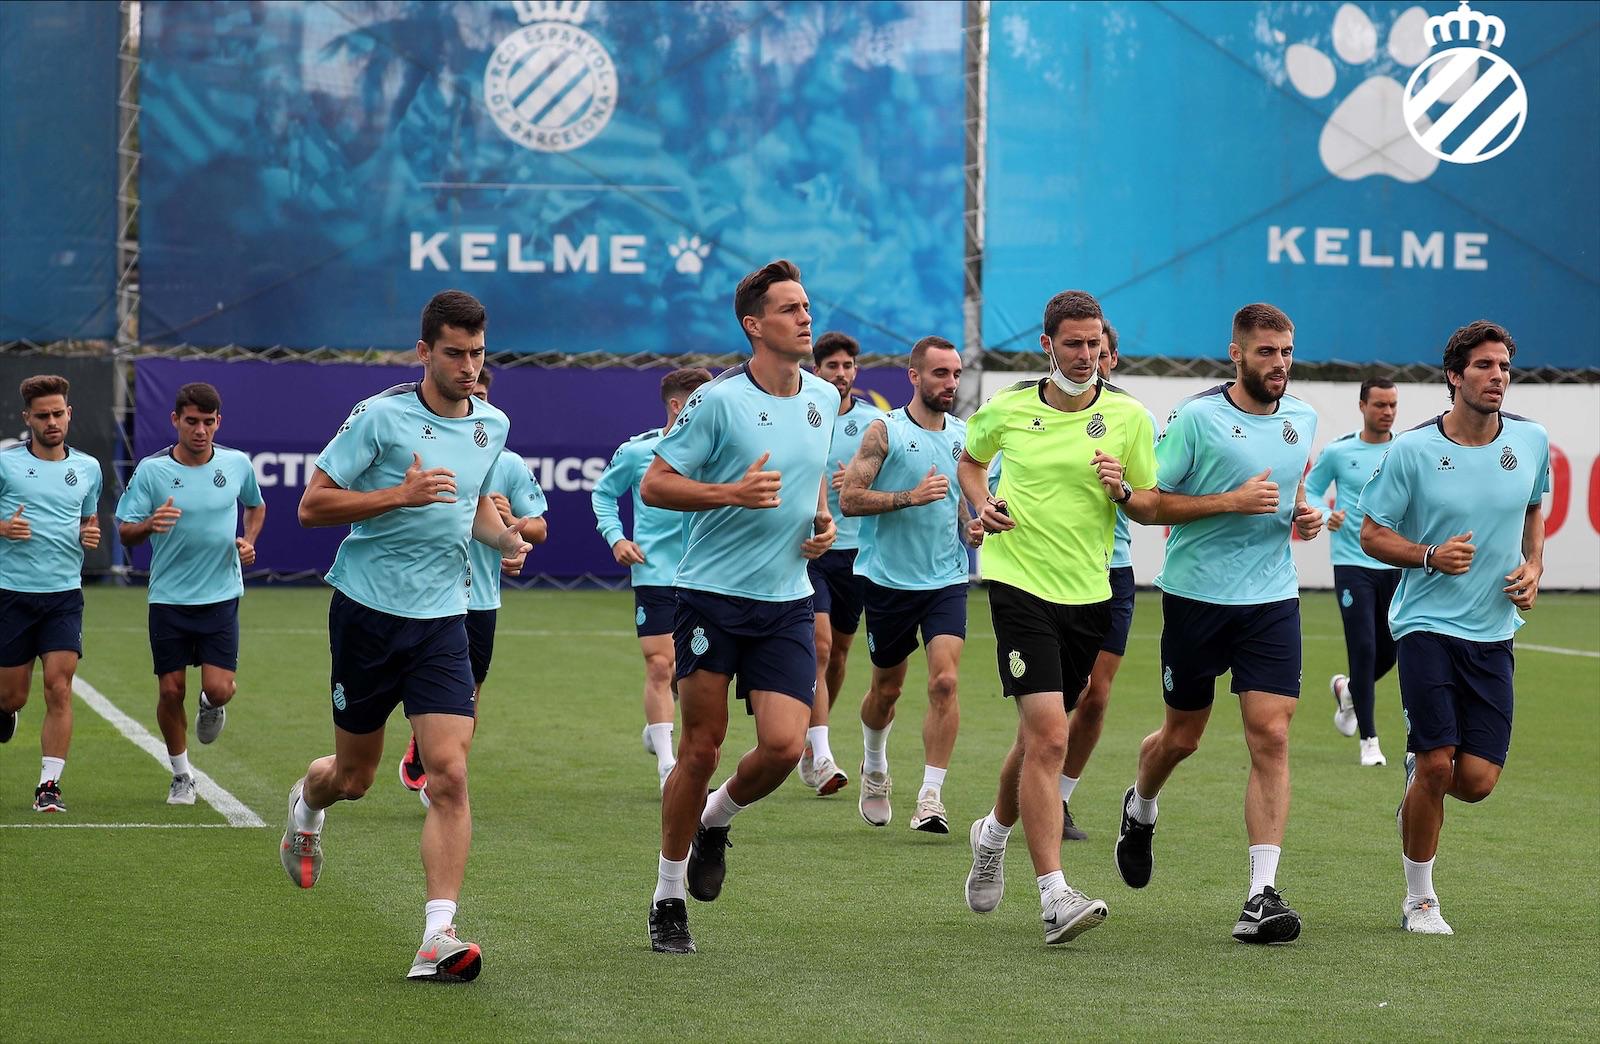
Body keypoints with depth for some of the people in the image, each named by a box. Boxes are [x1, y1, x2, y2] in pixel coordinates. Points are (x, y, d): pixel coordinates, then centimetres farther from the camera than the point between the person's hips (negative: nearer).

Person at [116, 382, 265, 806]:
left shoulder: (237, 464, 0)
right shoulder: (151, 470, -6)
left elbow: (256, 505, 21)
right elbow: (125, 532, -4)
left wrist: (249, 540, 3)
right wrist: (149, 524, -26)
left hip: (221, 595, 1)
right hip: (168, 597, 0)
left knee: (218, 688, -11)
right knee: (171, 691, 1)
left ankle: (211, 705, 28)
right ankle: (181, 776, 21)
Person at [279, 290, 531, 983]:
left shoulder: (492, 427, 7)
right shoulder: (380, 417, -10)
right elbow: (311, 505, -10)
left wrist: (507, 539, 3)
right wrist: (400, 494, -21)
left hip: (442, 620, 3)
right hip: (368, 610, -3)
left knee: (449, 773, -13)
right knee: (355, 776, 10)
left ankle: (438, 938, -14)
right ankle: (306, 802, 48)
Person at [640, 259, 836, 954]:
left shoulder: (824, 397, 8)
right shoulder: (719, 400, -11)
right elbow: (653, 485, -8)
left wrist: (823, 519, 6)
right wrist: (733, 493, -21)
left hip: (788, 602, 4)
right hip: (713, 594, -4)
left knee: (785, 745, -10)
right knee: (702, 749, 0)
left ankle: (716, 821, 22)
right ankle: (668, 899, 15)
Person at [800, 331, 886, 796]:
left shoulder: (873, 421, 4)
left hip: (854, 549, 3)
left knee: (839, 653, 11)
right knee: (819, 645, -15)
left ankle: (809, 741, 31)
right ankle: (820, 759, -19)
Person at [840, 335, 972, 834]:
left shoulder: (962, 435, 8)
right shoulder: (885, 431, -7)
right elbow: (849, 498, -12)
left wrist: (973, 525, 3)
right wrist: (910, 497, -23)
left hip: (947, 580, 2)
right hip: (889, 580, -2)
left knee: (944, 681, -14)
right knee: (887, 687, 12)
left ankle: (931, 796, -13)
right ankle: (875, 769, 40)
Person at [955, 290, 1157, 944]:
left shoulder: (1128, 416, 1)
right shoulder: (1007, 409, 2)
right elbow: (970, 459, 22)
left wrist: (1123, 491, -16)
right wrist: (982, 506, 3)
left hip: (1089, 595, 3)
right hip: (1020, 585, -3)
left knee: (1039, 737, 14)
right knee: (1048, 736, -15)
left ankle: (994, 834, 45)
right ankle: (1054, 897, -18)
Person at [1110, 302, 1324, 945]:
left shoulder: (1303, 419, 7)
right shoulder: (1196, 418, -10)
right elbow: (1142, 503, -12)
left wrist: (1304, 515, 5)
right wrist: (1231, 501, -20)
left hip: (1273, 598, 3)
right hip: (1196, 596, -3)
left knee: (1270, 737, -11)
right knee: (1182, 736, 11)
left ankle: (1262, 896, -12)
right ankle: (1140, 810, 47)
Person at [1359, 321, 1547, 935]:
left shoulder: (1531, 441, 2)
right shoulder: (1412, 450, -8)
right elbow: (1372, 534, -1)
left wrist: (1534, 566, 5)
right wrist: (1431, 555, -17)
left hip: (1494, 631, 3)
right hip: (1427, 624, -3)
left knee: (1478, 780, -3)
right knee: (1438, 764, -11)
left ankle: (1417, 777, 35)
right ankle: (1419, 900, 9)